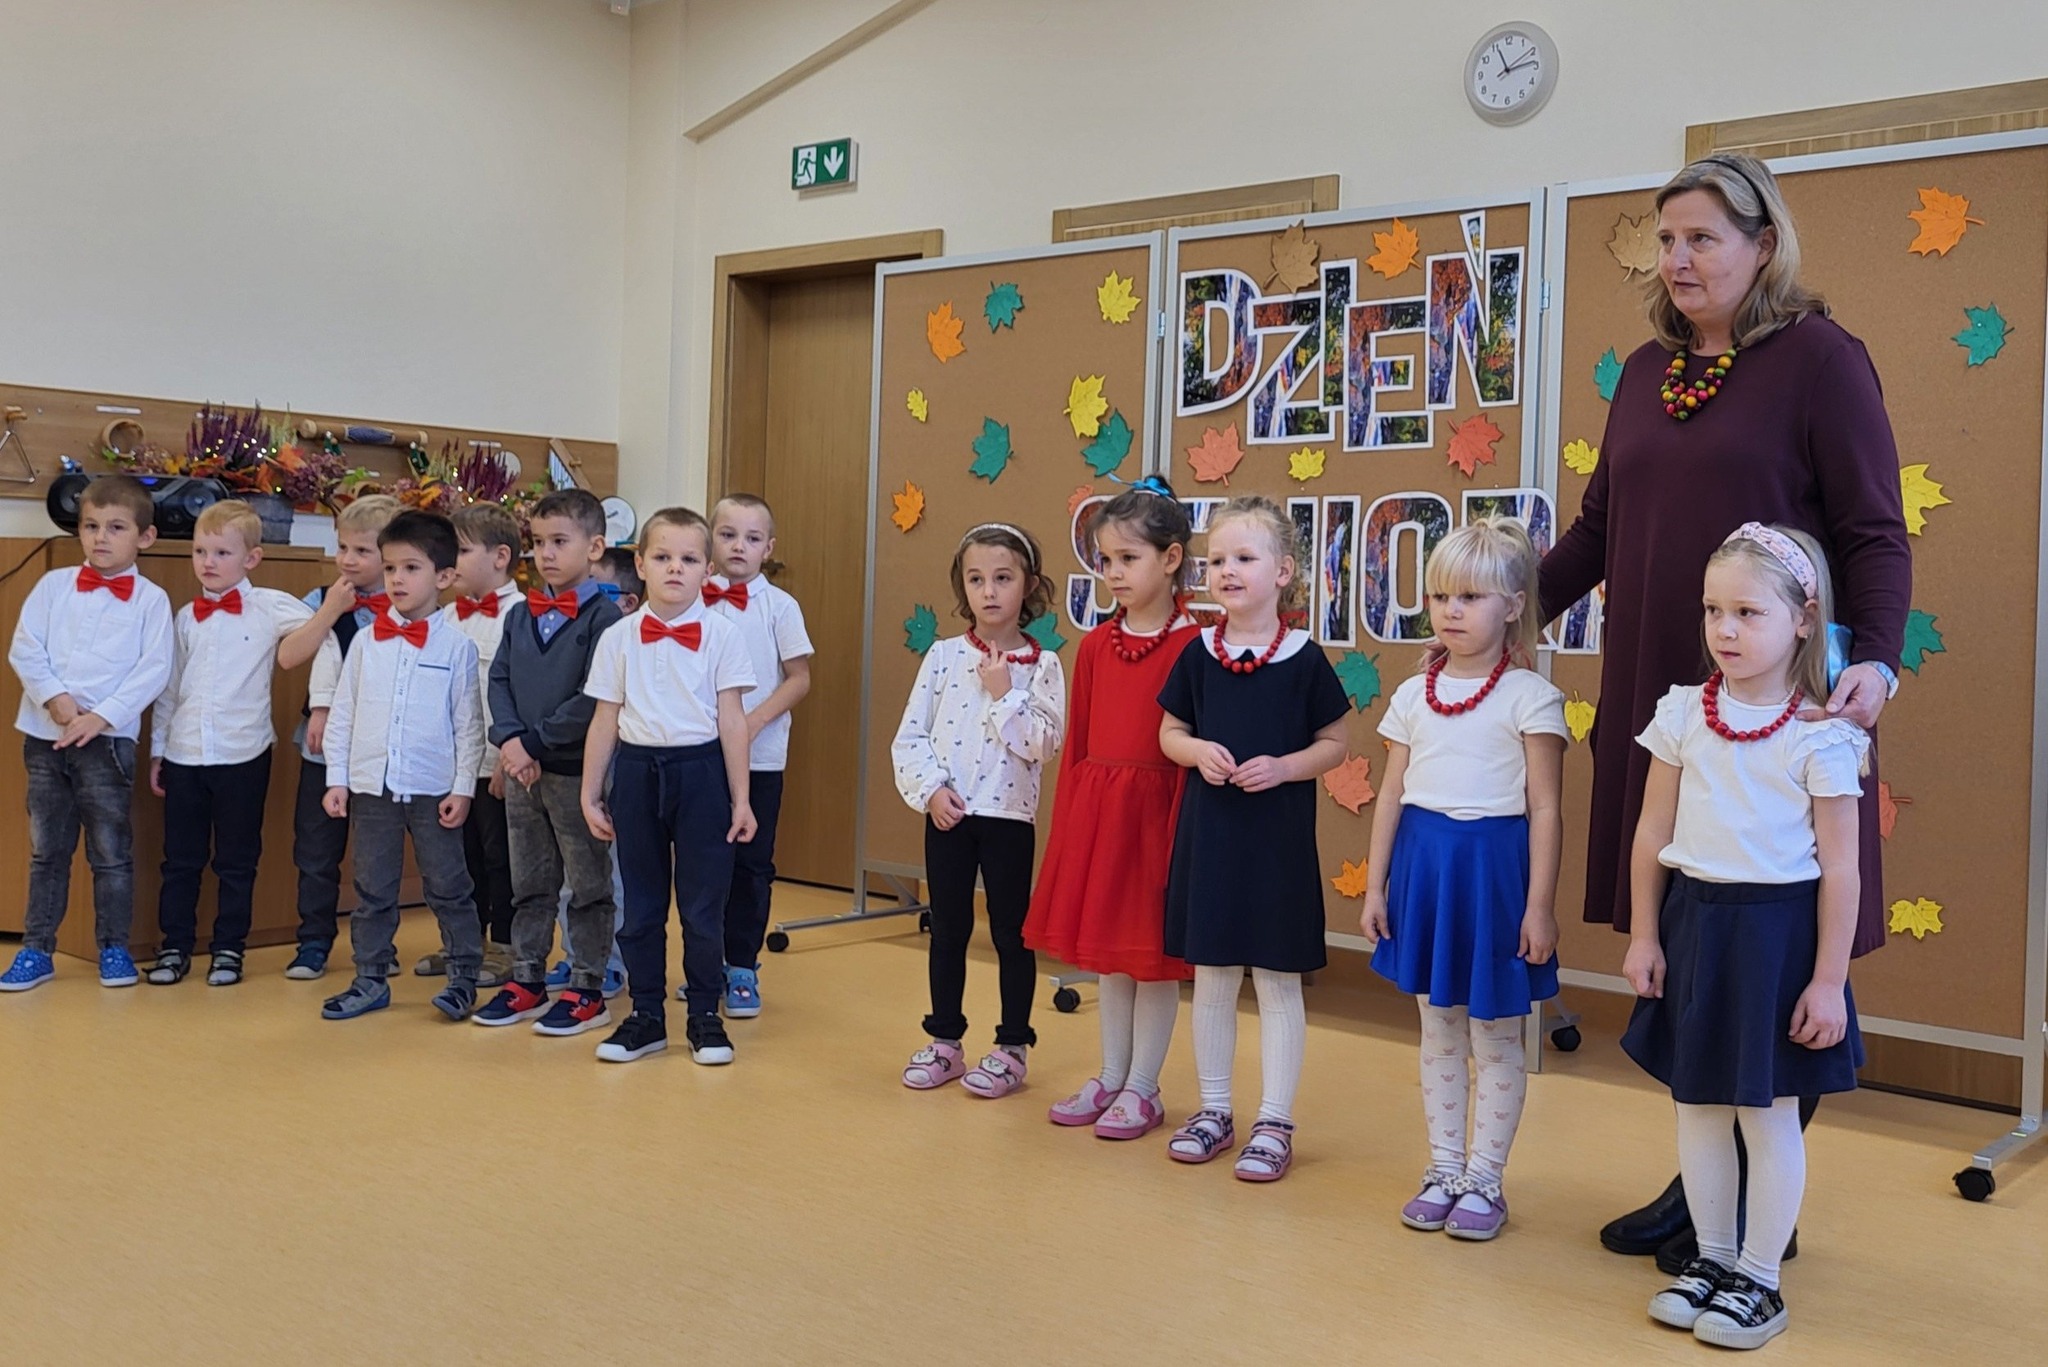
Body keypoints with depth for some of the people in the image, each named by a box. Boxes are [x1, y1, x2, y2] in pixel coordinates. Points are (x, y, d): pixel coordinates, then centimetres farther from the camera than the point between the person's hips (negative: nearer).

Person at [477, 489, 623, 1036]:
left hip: (578, 771, -6)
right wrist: (509, 740, -10)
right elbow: (498, 681, 6)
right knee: (529, 884, 15)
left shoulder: (603, 617, -11)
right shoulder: (521, 616, 9)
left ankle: (587, 992, 14)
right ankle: (527, 981, 27)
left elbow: (594, 700, -18)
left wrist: (537, 741, -16)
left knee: (588, 886, 5)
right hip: (521, 771, 6)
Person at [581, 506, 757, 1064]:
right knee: (640, 904, 10)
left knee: (703, 904, 5)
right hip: (637, 771, 2)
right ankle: (646, 1015, 22)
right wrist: (591, 794, 7)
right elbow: (605, 720, 6)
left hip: (701, 772, -2)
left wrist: (740, 799, -3)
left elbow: (732, 719, -2)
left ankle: (704, 1016, 19)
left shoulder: (722, 635, -2)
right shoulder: (619, 638, 3)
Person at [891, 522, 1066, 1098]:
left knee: (1011, 931, 6)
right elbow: (909, 737, 2)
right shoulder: (943, 655, 2)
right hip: (947, 813, 2)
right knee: (948, 929, 11)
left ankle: (1012, 1048, 18)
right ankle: (945, 1043, 24)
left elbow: (1043, 744, -14)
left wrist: (1004, 695, -18)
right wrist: (930, 788, -10)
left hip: (1009, 815, -2)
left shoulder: (1042, 665, -3)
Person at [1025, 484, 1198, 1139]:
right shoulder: (1095, 646, 8)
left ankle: (1142, 1089, 18)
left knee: (1155, 954, 5)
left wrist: (1183, 831, -13)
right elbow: (1077, 742, 10)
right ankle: (1110, 1077, 27)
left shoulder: (1191, 645, -9)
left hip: (1154, 808, -5)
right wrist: (1066, 823, 9)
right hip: (1093, 808, 6)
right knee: (1107, 951, 14)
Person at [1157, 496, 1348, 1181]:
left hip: (1279, 835, -3)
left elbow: (1334, 743, 0)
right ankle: (1214, 1110, 26)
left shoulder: (1303, 659, -7)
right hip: (1208, 830, 3)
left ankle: (1275, 1123, 15)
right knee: (1211, 975, 12)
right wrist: (1198, 751, -11)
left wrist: (1283, 767, -16)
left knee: (1277, 979, 5)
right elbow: (1170, 734, 9)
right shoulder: (1198, 654, 1)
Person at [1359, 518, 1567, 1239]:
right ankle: (1443, 1171, 26)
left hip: (1494, 867, -4)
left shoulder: (1529, 697, -7)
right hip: (1423, 863, 5)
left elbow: (1545, 809, -8)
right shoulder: (1413, 695, 6)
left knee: (1494, 1040, 7)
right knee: (1438, 1034, 14)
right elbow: (1391, 794, 9)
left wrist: (1540, 906, -11)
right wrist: (1375, 884, 8)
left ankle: (1485, 1180, 20)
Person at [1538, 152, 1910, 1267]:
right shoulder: (1647, 371, 14)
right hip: (1652, 699, 6)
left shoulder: (1817, 357, -4)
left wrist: (1875, 659, -22)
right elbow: (1599, 526, 18)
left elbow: (1875, 534, -8)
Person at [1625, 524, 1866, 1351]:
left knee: (1769, 1112, 6)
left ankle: (1760, 1280, 21)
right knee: (1697, 1104, 14)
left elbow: (1839, 868, -8)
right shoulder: (1683, 713, 0)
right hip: (1694, 920, 4)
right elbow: (1653, 832, 4)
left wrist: (1828, 981, -9)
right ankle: (1712, 1258, 30)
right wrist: (1643, 937, 4)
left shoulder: (1821, 737, -10)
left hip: (1778, 930, -4)